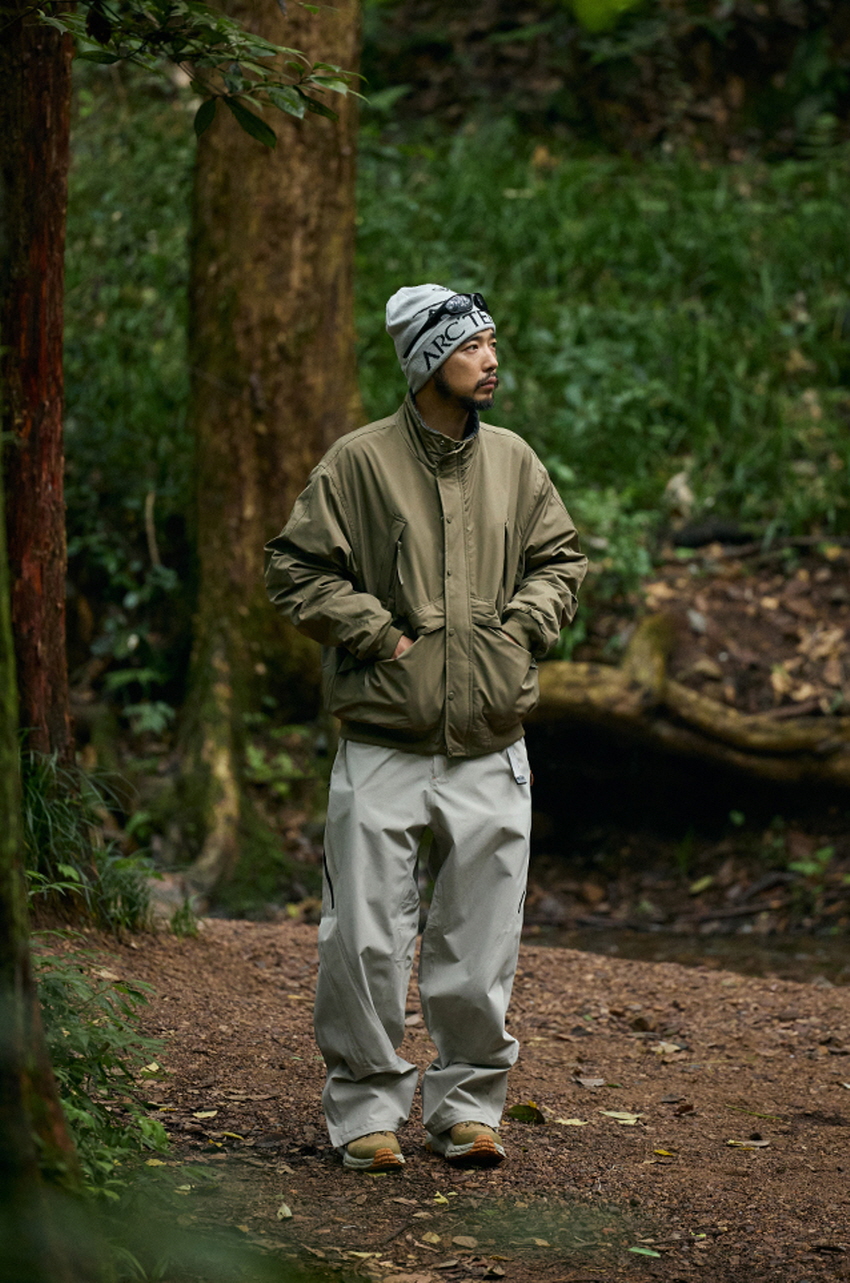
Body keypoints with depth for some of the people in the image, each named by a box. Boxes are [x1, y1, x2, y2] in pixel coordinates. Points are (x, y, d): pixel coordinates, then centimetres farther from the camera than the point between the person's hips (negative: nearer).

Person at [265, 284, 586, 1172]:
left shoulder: (514, 463, 9)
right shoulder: (359, 462, -4)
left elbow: (559, 557, 21)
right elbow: (297, 568, -2)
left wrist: (525, 625, 4)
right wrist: (379, 633, -9)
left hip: (491, 752, 3)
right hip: (383, 747, -3)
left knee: (480, 941, 6)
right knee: (366, 939, -3)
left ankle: (467, 1105, 19)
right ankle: (367, 1107, 10)